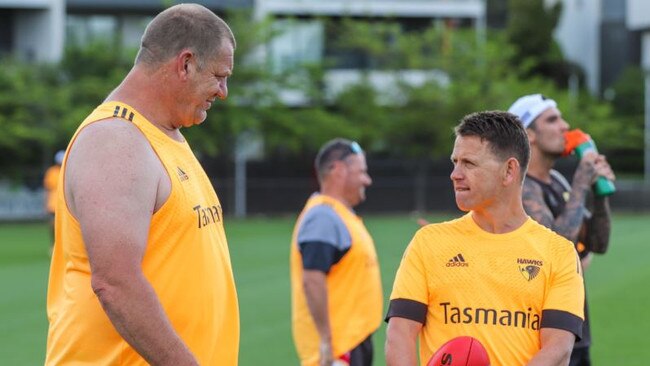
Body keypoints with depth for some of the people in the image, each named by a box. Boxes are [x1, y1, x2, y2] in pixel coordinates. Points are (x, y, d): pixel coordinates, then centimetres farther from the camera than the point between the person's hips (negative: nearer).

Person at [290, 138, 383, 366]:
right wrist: (326, 340, -27)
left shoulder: (341, 215, 16)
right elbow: (312, 281, -25)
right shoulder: (323, 217, -16)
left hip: (354, 340, 11)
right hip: (336, 348, -11)